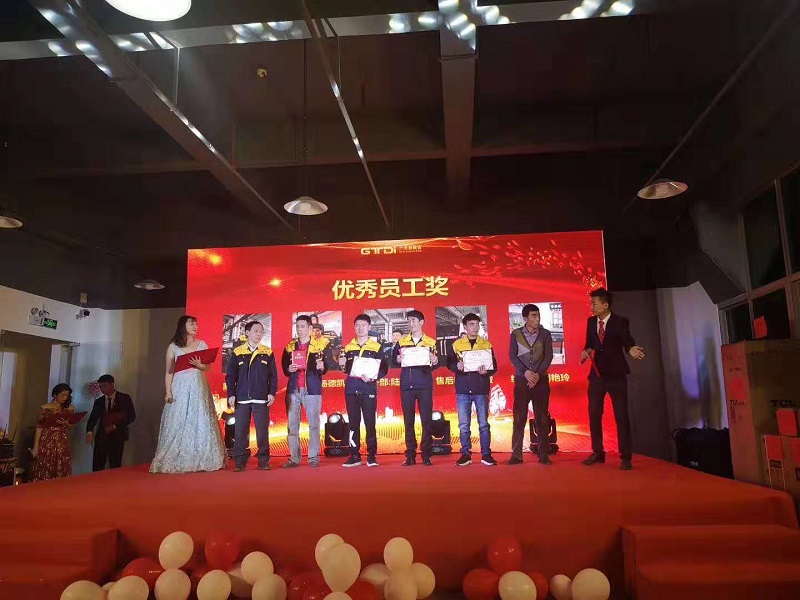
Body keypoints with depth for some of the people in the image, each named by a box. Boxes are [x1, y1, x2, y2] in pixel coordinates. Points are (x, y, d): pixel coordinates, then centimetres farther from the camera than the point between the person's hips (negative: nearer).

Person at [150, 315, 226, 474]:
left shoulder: (202, 344, 10)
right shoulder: (173, 347, 5)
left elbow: (208, 367, 9)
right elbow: (169, 371, 3)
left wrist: (199, 364, -12)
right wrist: (168, 392, -5)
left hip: (199, 388, 2)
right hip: (180, 388, -1)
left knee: (200, 423, -1)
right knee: (178, 424, -3)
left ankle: (201, 461, 5)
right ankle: (176, 462, 2)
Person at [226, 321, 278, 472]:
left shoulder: (267, 353, 6)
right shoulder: (237, 352, 6)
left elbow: (273, 376, 6)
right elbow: (230, 376, 6)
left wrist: (272, 393, -3)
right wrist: (231, 394, -1)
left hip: (261, 399, 0)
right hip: (241, 399, 1)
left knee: (262, 431, 0)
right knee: (240, 432, 2)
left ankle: (264, 461, 10)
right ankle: (239, 462, 12)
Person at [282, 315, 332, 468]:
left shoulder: (321, 345, 3)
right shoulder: (289, 346, 13)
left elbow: (327, 364, -1)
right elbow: (284, 367, 13)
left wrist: (322, 367, -23)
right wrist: (289, 369, -9)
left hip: (312, 389, -3)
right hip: (293, 389, 3)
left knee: (314, 424, -1)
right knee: (292, 425, 4)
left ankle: (314, 457, 5)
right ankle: (294, 458, 11)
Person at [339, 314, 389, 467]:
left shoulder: (377, 347, 4)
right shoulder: (348, 347, 12)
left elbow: (384, 369, 0)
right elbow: (346, 369, 16)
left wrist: (373, 378, -16)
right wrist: (342, 365, -6)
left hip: (369, 390, -3)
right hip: (351, 390, 3)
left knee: (370, 423, -2)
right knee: (353, 423, 5)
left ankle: (371, 456, 5)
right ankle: (354, 456, 11)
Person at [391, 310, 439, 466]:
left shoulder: (430, 342, 8)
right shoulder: (401, 341, 12)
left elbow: (435, 365, 4)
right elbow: (393, 360, 8)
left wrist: (435, 362, -18)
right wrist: (398, 360, -13)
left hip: (424, 385, -1)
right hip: (406, 385, 1)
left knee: (426, 420, -1)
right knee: (408, 420, 3)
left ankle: (426, 454, 5)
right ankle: (410, 455, 9)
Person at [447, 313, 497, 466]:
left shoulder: (486, 344, 7)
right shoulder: (456, 344, 7)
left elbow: (494, 366, 5)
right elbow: (449, 364, 5)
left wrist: (486, 371, -16)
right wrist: (457, 366, -17)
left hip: (481, 389, 0)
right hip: (463, 389, 0)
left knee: (483, 423, 2)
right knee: (463, 424, 3)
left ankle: (486, 454, 10)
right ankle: (466, 454, 11)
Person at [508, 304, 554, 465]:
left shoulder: (545, 334, 3)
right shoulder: (516, 334, 2)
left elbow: (548, 356, -3)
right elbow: (512, 356, -4)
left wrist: (538, 374, -15)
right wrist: (526, 372, -17)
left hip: (541, 380, 1)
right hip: (521, 380, 0)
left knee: (542, 419, 3)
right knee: (519, 419, 0)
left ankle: (544, 455, 9)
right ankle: (516, 455, 4)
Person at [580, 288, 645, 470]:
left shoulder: (620, 322, -6)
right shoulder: (590, 322, 7)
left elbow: (628, 342, -10)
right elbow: (589, 343, 9)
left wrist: (632, 349, -33)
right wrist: (586, 351, -13)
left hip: (616, 375, -4)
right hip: (596, 374, 5)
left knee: (621, 416, -1)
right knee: (594, 415, 8)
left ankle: (626, 457, 7)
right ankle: (598, 452, 20)